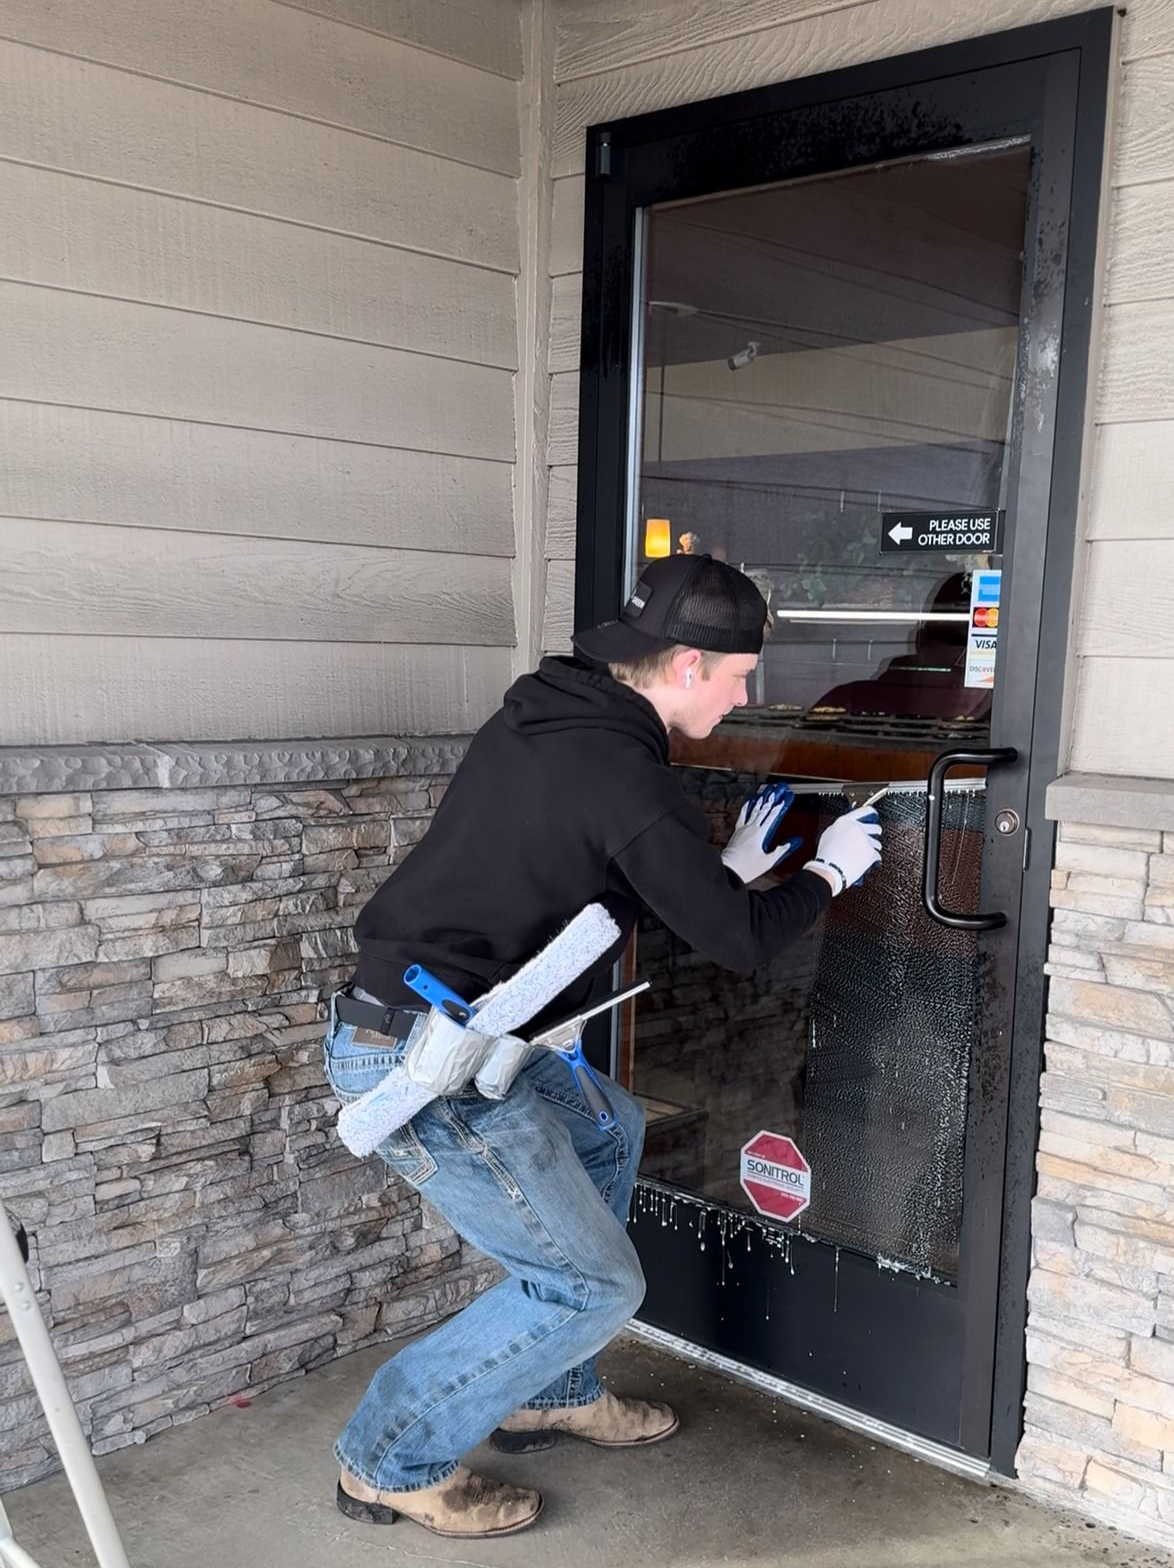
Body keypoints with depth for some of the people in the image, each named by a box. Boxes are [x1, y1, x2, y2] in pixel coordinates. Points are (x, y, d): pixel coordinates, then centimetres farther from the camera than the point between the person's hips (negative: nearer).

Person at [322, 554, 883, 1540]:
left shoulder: (543, 717, 10)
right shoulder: (623, 776, -19)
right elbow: (740, 940, -11)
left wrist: (730, 869, 21)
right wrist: (828, 873, 8)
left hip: (419, 1028, 10)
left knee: (608, 1129, 27)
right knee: (595, 1287, 2)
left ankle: (552, 1393, 35)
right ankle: (394, 1463, 16)